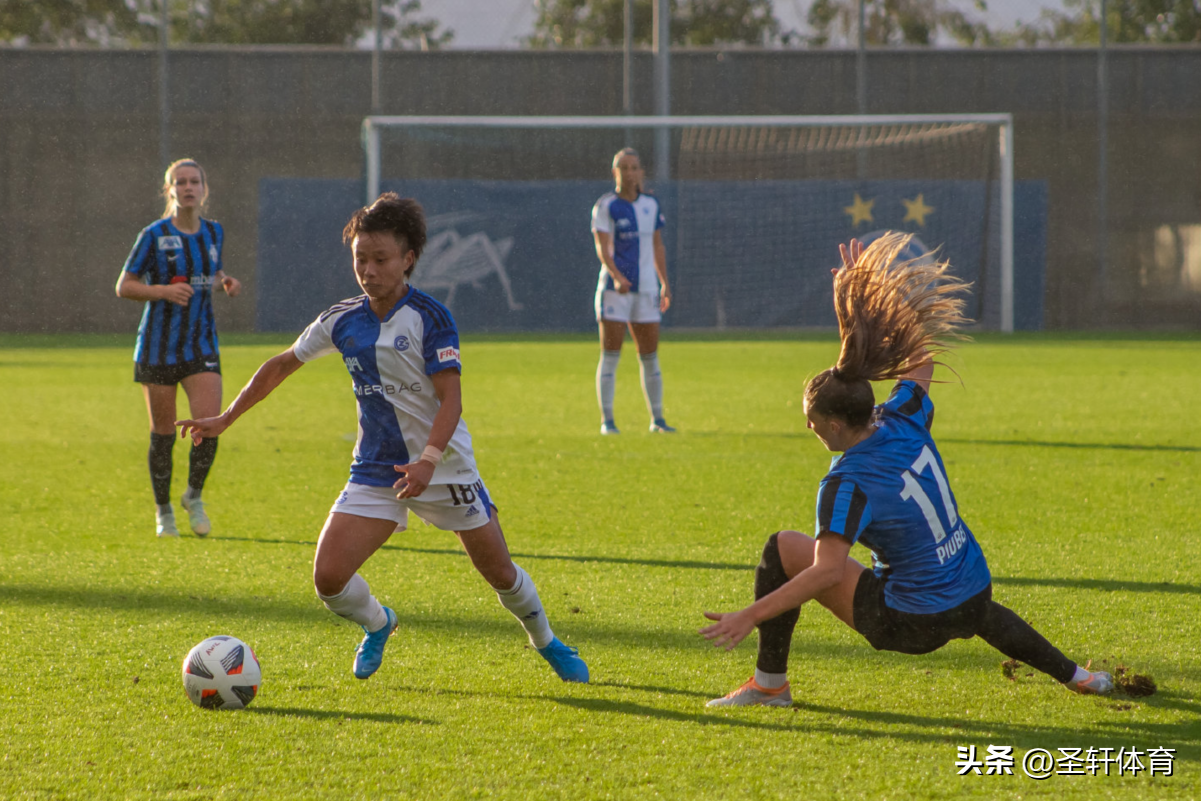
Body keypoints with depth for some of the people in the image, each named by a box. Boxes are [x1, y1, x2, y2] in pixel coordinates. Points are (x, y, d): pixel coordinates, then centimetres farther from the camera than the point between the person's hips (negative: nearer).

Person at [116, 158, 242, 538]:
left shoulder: (214, 232, 8)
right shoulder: (154, 235, -5)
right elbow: (124, 286, -3)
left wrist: (227, 281, 3)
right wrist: (163, 290, -20)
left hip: (202, 345, 3)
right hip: (159, 346, -3)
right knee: (163, 433, 3)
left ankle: (194, 496, 12)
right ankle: (163, 511, 21)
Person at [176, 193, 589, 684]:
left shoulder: (428, 317, -12)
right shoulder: (343, 321, 2)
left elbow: (451, 399, -18)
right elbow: (281, 366, 16)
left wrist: (428, 461, -32)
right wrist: (225, 419, 14)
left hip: (444, 469, -4)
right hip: (375, 472, 4)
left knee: (501, 574, 3)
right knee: (329, 578, -11)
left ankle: (546, 642, 34)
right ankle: (377, 624, 22)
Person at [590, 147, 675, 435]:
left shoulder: (651, 205, 11)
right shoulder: (605, 206, -5)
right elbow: (602, 247, -14)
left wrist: (664, 283, 12)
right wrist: (616, 276, -29)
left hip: (646, 289, 5)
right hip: (614, 289, -4)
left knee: (650, 357, 7)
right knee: (610, 356, -6)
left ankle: (657, 419, 15)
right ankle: (607, 420, -2)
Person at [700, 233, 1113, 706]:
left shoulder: (848, 484, -23)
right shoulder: (905, 422, -4)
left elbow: (827, 570, -34)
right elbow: (920, 360, 17)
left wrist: (750, 615, -36)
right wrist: (863, 287, 22)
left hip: (908, 623, -8)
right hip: (974, 597, 8)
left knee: (784, 549, -2)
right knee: (983, 613, 47)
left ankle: (770, 685, 5)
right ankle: (1074, 676, 55)